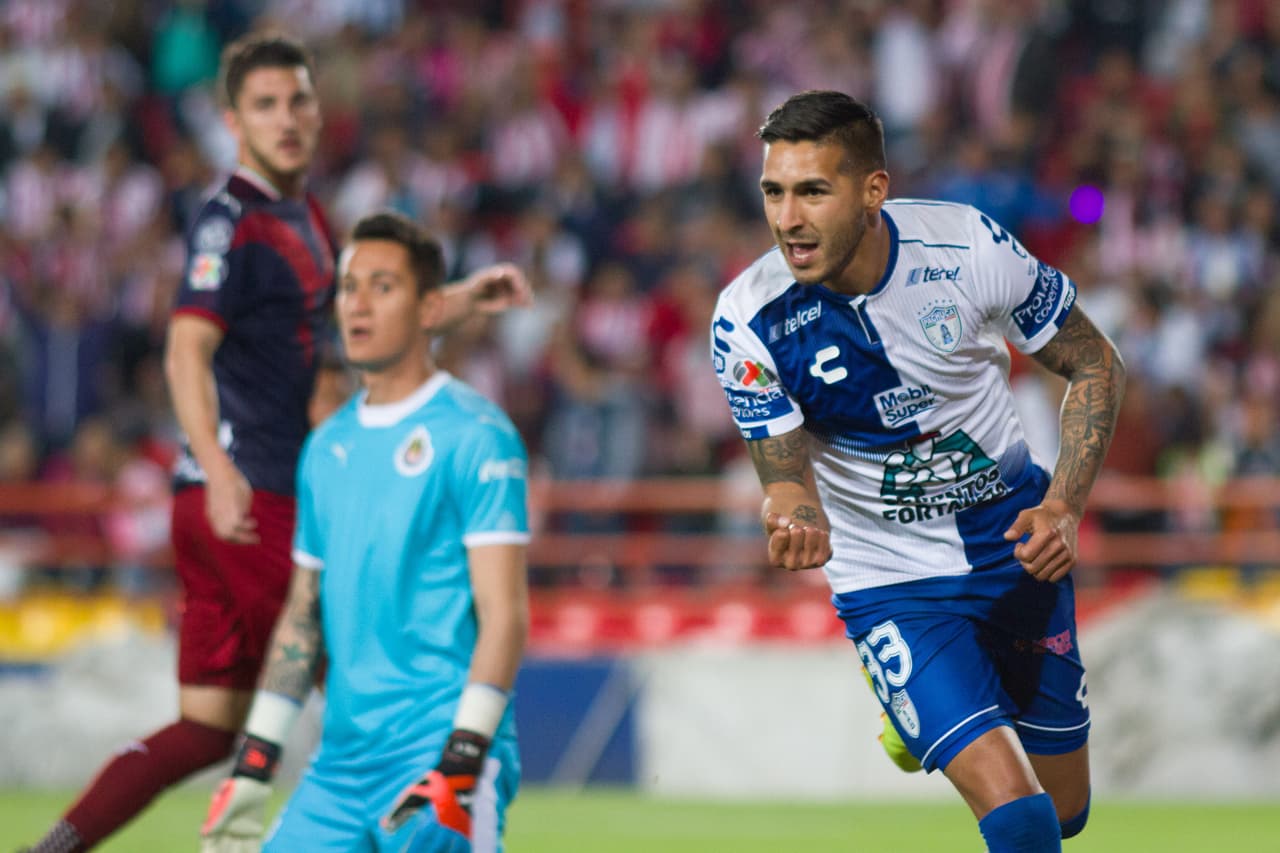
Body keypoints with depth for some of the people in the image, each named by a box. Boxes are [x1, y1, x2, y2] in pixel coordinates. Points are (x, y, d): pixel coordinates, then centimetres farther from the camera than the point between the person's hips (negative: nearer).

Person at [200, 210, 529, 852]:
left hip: (441, 750, -7)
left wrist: (460, 764, -20)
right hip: (342, 761, 7)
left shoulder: (474, 437, -6)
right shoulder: (327, 447, 17)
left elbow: (504, 613, -12)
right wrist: (254, 764, 17)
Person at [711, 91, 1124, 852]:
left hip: (1014, 541, 2)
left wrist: (1063, 508, -16)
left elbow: (1097, 366, -5)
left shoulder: (968, 244, -19)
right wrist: (794, 519, -37)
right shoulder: (748, 322, -20)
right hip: (892, 581, -2)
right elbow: (786, 472, -13)